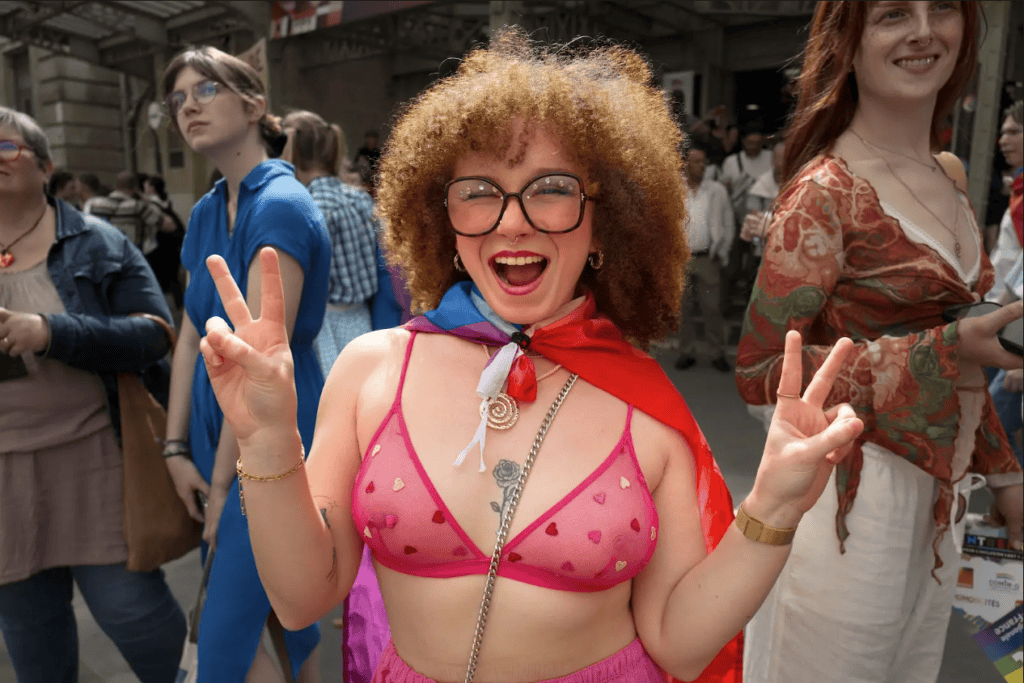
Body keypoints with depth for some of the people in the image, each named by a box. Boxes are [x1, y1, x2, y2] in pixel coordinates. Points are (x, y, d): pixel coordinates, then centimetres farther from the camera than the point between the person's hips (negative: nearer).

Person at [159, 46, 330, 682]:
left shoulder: (279, 206, -17)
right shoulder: (207, 212, 10)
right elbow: (191, 338, 10)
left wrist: (224, 482, -13)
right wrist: (178, 450, 6)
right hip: (222, 437, 8)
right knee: (284, 611, 20)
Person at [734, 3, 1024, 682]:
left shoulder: (951, 175, 8)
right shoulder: (825, 191, -15)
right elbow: (761, 373, -19)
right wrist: (946, 350, -24)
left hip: (940, 496, 7)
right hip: (854, 494, -7)